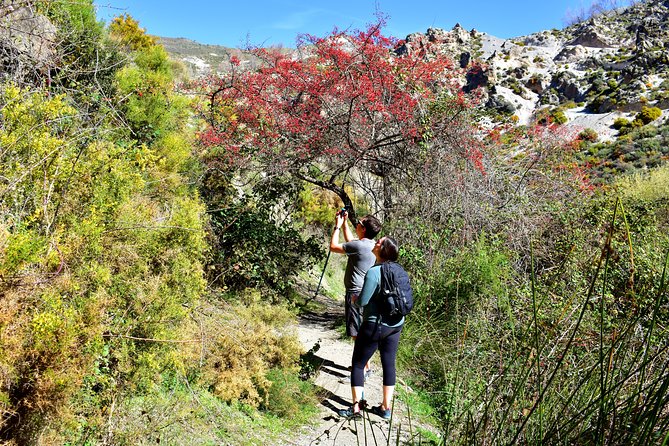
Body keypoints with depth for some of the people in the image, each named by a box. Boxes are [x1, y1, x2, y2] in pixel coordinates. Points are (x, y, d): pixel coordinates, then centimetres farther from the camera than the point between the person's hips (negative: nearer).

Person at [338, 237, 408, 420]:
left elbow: (362, 301, -21)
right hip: (396, 324, 7)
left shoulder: (373, 272, -21)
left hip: (375, 325, -6)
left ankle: (355, 407, 10)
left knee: (358, 364, 8)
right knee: (389, 364, 14)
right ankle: (386, 407, 21)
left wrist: (355, 297, 2)